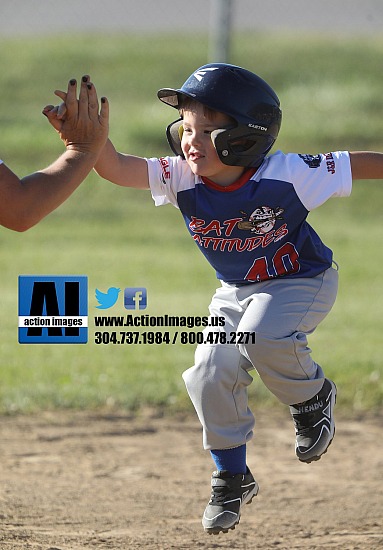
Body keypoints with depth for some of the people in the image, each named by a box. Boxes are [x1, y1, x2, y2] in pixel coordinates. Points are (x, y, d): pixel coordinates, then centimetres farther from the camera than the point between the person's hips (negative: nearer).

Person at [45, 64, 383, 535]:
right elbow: (115, 168, -32)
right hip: (237, 290, 5)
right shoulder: (181, 178, -20)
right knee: (212, 372, -10)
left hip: (302, 281, -5)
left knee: (261, 336, -32)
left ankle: (313, 396, 0)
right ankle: (232, 477, 11)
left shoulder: (286, 176, -29)